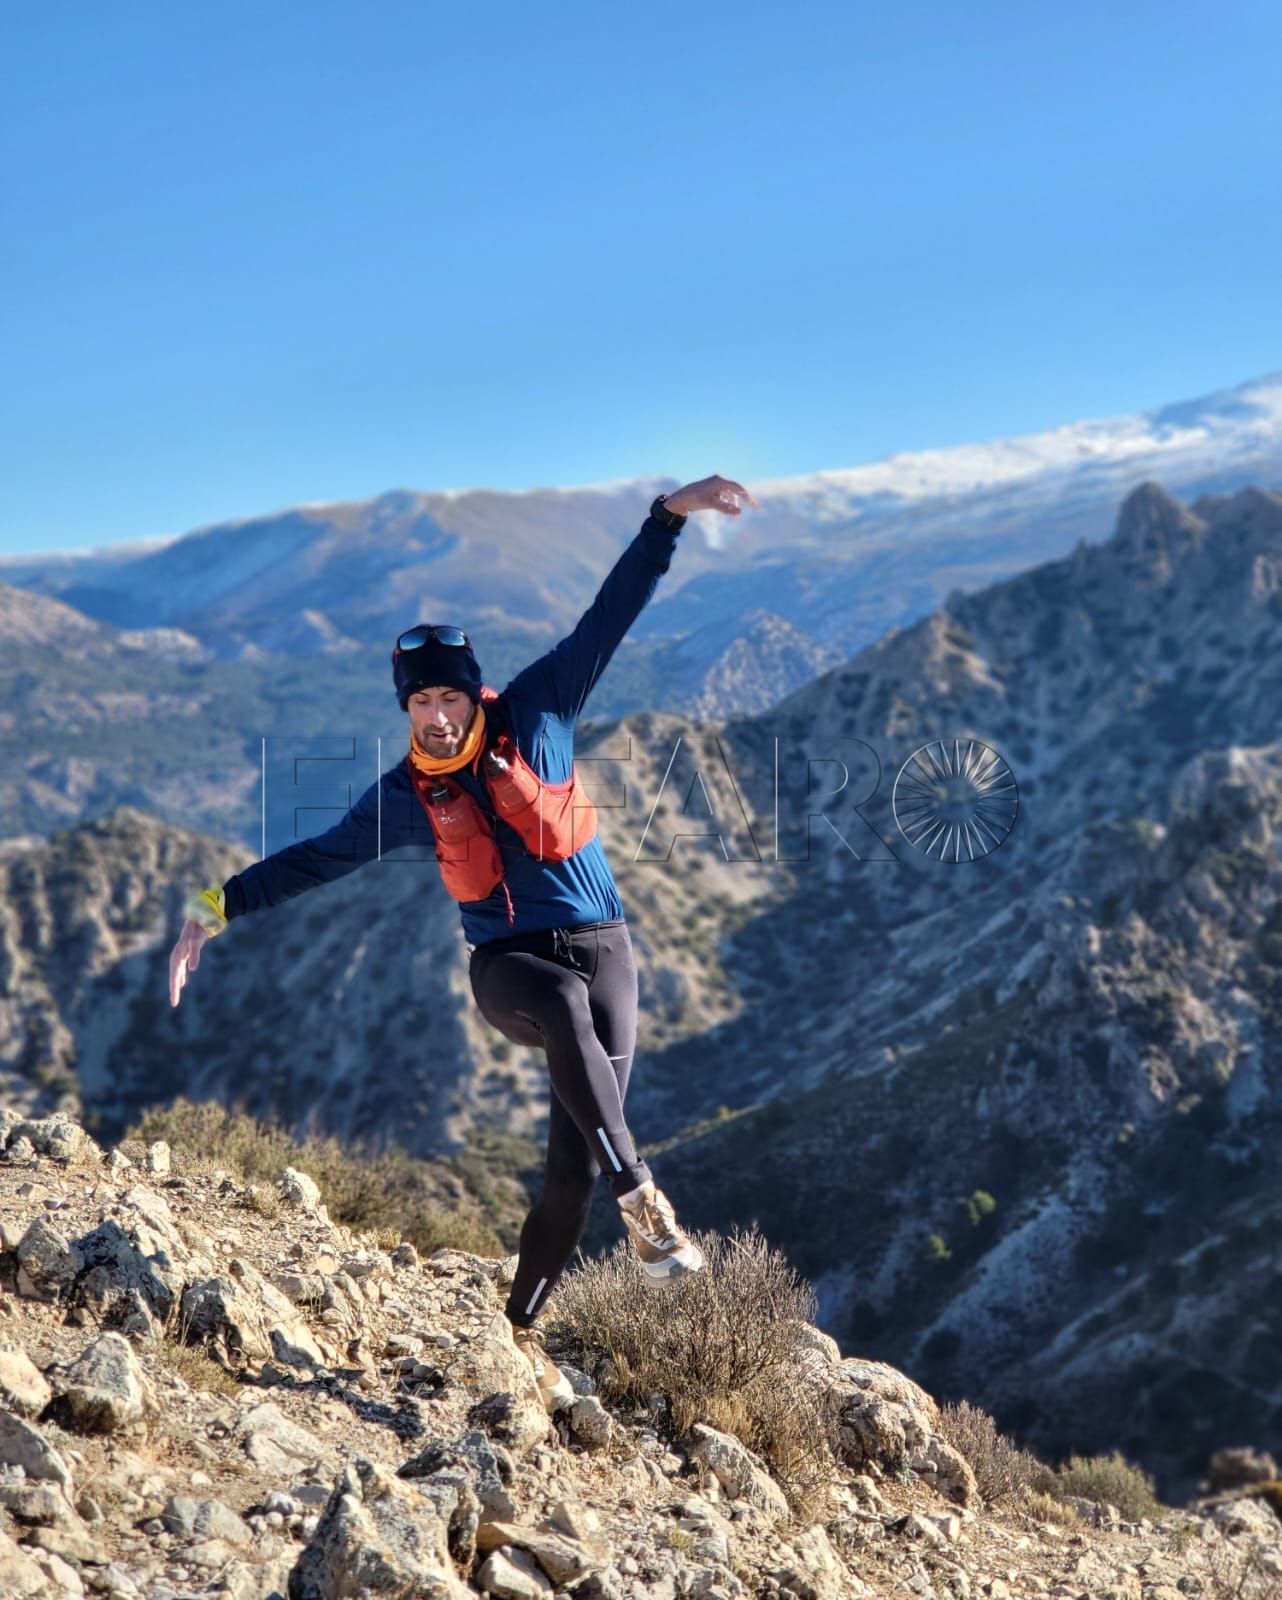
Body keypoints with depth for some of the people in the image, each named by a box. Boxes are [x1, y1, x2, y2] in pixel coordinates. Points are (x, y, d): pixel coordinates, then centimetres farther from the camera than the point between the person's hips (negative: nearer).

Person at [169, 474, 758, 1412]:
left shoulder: (536, 716, 1)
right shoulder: (409, 794, 3)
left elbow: (611, 615, -1)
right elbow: (319, 858, 12)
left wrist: (670, 515, -5)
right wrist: (217, 909, 10)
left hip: (601, 953, 1)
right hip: (506, 968, 0)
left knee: (575, 1163, -6)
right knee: (565, 1004, -40)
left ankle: (523, 1326, 12)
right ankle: (643, 1198, -37)